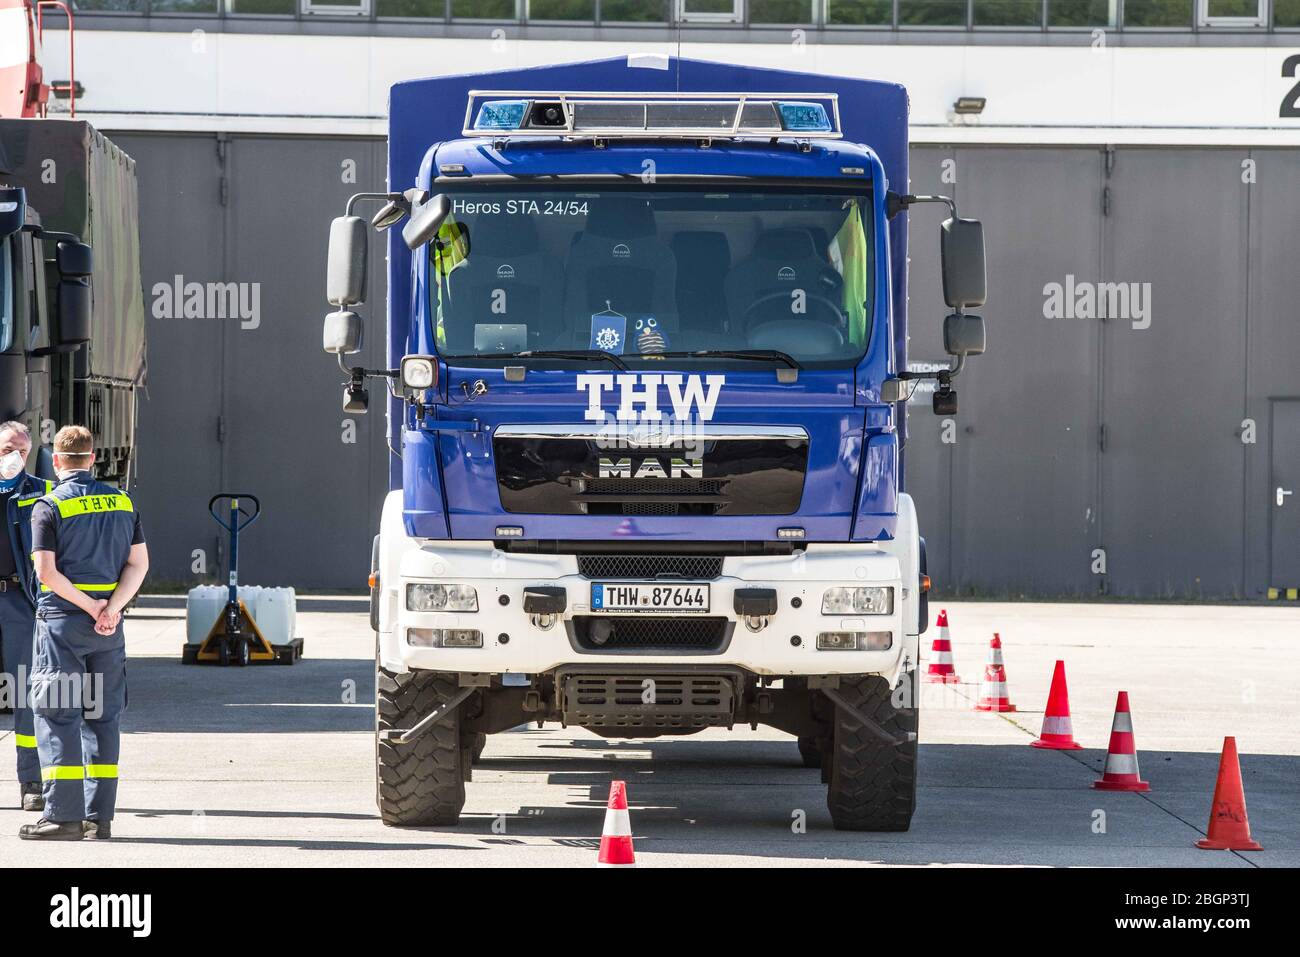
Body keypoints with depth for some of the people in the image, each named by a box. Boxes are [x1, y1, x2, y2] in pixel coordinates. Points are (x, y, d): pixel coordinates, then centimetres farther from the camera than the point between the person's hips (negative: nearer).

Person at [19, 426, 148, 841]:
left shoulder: (50, 506, -6)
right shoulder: (123, 502, 9)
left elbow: (46, 572, -13)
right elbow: (139, 564, 4)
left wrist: (92, 608, -9)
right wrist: (110, 608, -7)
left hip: (62, 620, -5)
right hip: (109, 626, 5)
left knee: (56, 714, -2)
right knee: (103, 716, 9)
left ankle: (64, 815, -7)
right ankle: (100, 817, 8)